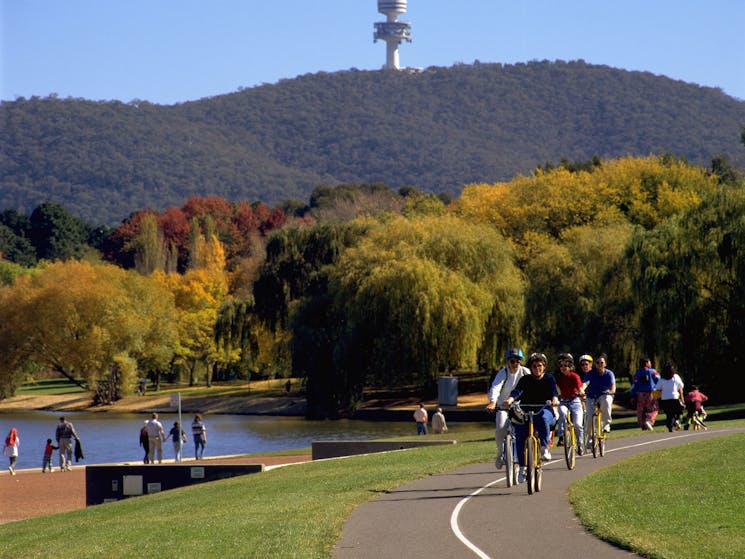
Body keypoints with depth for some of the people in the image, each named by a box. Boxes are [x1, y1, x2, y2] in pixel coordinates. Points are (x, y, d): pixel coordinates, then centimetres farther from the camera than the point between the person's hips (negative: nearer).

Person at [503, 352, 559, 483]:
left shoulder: (549, 379, 8)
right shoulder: (525, 380, 7)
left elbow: (554, 391, -11)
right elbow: (517, 391, -11)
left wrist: (554, 399, -36)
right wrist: (510, 399, -34)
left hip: (545, 410, -2)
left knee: (543, 418, -38)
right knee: (520, 434, -22)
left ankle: (544, 448, -28)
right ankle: (522, 467, -12)